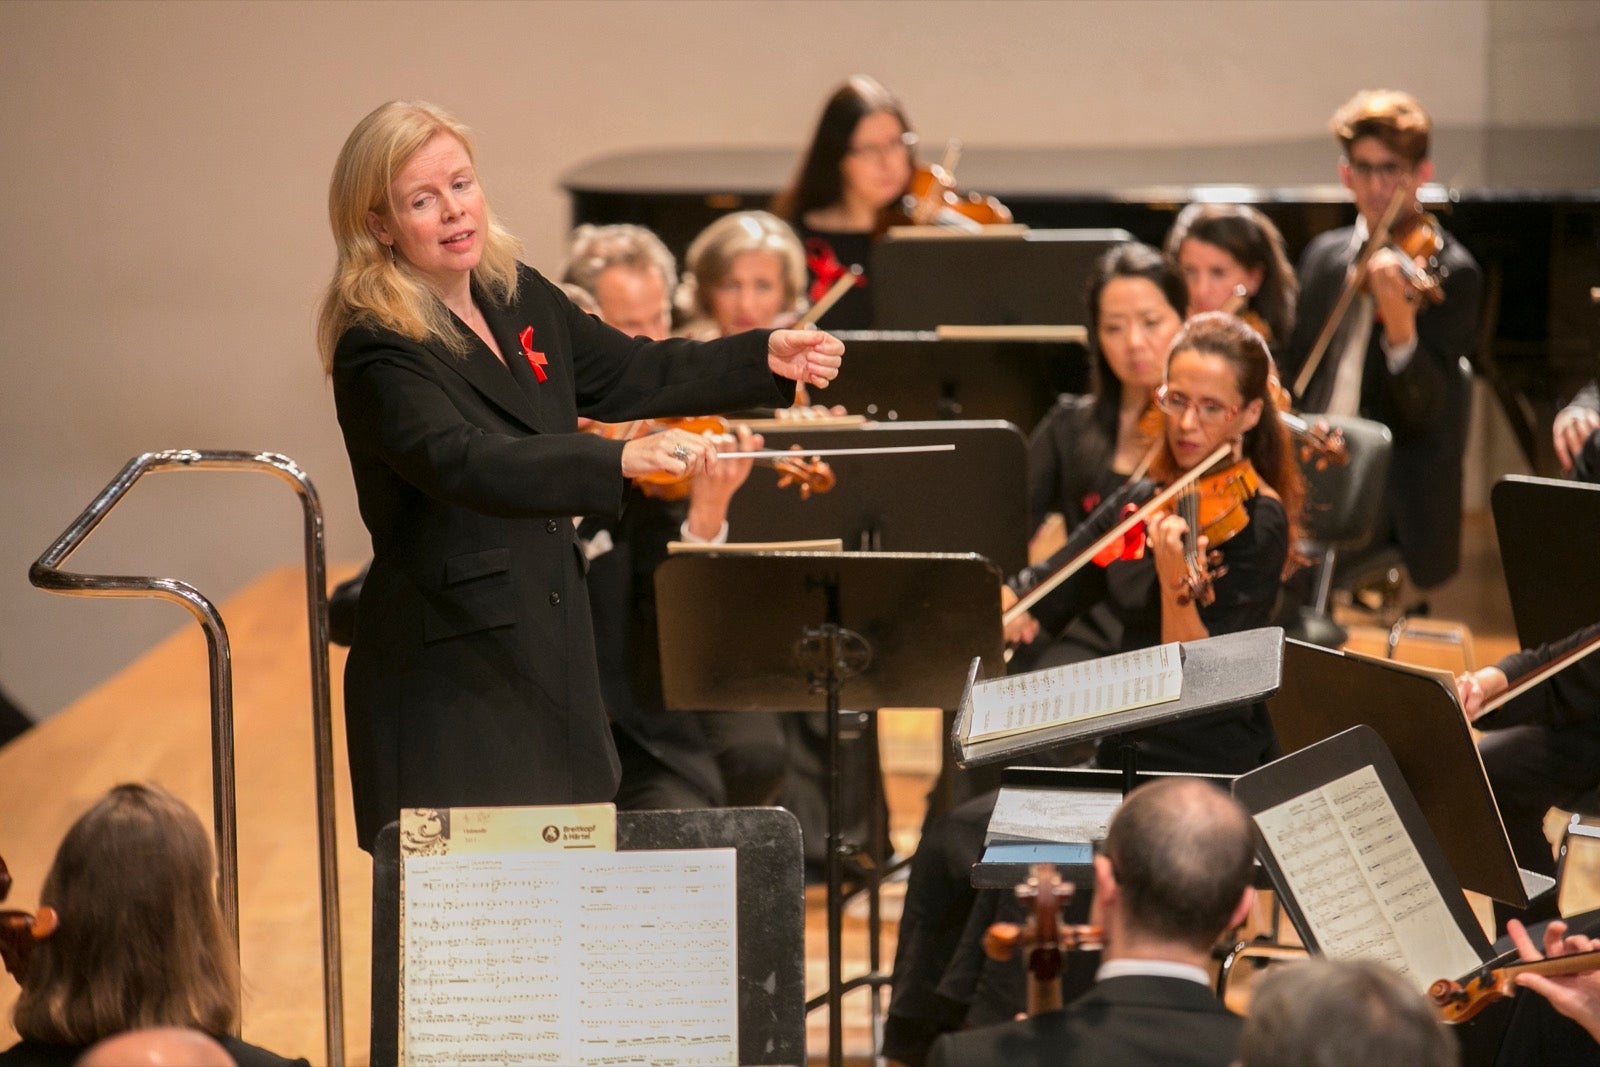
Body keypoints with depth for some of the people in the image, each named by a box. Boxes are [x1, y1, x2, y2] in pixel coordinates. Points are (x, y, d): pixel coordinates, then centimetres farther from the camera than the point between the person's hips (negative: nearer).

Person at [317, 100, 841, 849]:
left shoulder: (521, 299, 7)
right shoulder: (379, 354, -18)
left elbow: (633, 374, 20)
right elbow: (468, 465, -34)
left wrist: (764, 359, 8)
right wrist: (622, 460, -45)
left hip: (551, 660, 8)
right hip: (449, 681, -8)